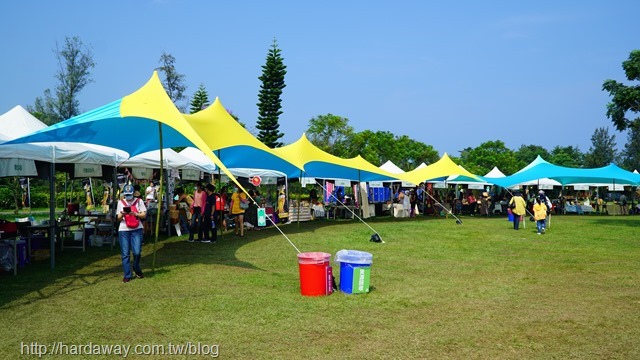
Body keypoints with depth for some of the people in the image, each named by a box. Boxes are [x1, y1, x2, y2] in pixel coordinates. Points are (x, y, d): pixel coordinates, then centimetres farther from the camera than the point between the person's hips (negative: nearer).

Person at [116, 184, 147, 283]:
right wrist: (122, 214, -14)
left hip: (136, 230, -1)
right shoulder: (121, 202, 10)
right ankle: (127, 275, 8)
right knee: (125, 254, 0)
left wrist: (135, 214, -15)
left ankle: (137, 269, 20)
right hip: (123, 230, 1)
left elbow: (144, 215, 3)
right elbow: (118, 219, 9)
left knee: (137, 252, -8)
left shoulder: (139, 201, 6)